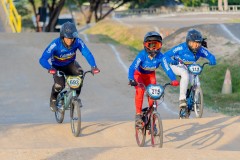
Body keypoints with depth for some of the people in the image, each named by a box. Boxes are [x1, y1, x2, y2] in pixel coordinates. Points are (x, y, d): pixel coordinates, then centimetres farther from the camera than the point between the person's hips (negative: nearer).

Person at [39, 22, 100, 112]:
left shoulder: (78, 42, -27)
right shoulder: (55, 44, -33)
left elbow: (87, 54, -30)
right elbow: (43, 60, -37)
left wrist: (93, 66, -49)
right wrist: (50, 68, -58)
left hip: (70, 64, 2)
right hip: (58, 67, -2)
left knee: (79, 72, -31)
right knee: (59, 85, -27)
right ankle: (53, 100, 8)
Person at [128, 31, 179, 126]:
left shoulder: (160, 57, -26)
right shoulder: (142, 55, -33)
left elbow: (167, 68, -34)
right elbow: (132, 67, -42)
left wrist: (173, 80, -51)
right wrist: (131, 79, -59)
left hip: (150, 75, 3)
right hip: (139, 74, -3)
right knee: (140, 90, -30)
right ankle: (138, 115, -20)